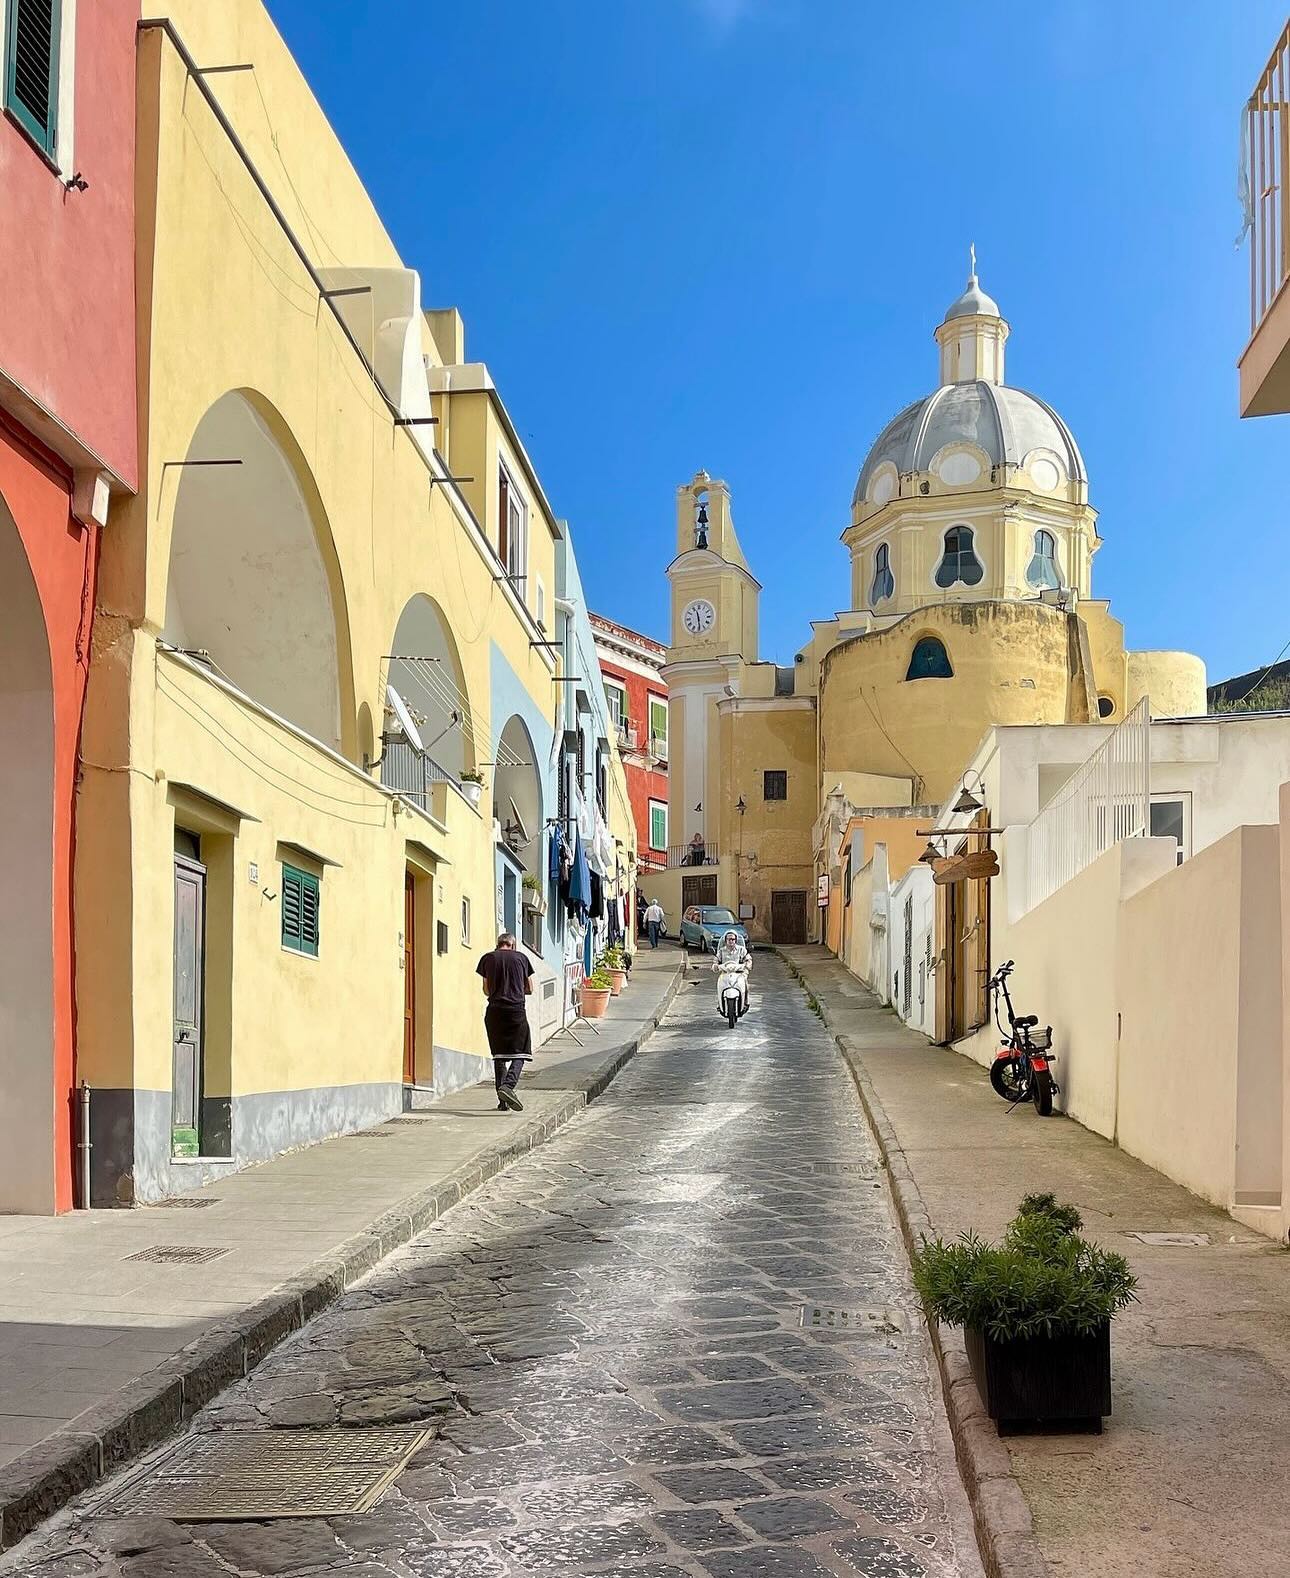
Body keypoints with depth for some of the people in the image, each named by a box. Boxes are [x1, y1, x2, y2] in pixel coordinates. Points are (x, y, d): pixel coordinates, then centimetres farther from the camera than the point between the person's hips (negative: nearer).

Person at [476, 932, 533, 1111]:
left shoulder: (487, 958, 7)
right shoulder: (521, 958, 7)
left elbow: (487, 990, 10)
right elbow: (529, 989, 13)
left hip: (495, 1011, 2)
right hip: (516, 1011, -2)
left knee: (499, 1056, 9)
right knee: (519, 1054, 1)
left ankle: (503, 1101, 7)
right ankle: (508, 1085, -24)